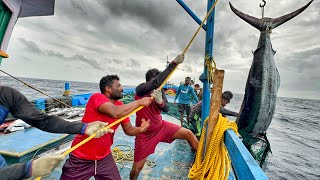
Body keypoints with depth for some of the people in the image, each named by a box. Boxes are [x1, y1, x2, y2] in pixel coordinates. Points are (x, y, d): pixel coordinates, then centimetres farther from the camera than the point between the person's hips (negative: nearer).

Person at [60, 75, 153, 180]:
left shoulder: (121, 106, -3)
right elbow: (115, 113, -40)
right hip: (81, 159, -5)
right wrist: (139, 102, -29)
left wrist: (140, 129, -22)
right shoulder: (97, 97, -22)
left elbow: (128, 129, -1)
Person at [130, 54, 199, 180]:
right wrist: (174, 63, -41)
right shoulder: (140, 89, -23)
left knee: (189, 134, 3)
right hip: (145, 133, -4)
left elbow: (166, 109, -11)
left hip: (161, 126, 5)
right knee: (137, 169, 5)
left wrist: (160, 101, -33)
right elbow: (157, 82, -41)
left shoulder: (161, 91, -5)